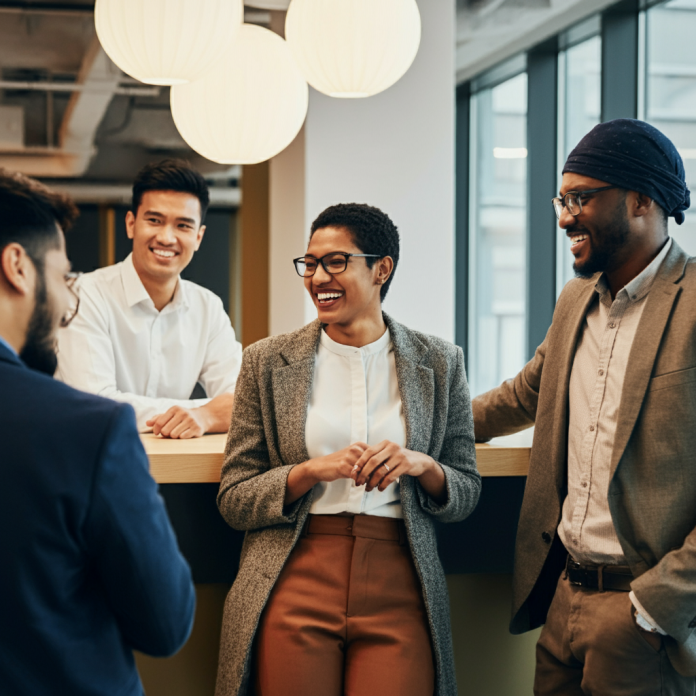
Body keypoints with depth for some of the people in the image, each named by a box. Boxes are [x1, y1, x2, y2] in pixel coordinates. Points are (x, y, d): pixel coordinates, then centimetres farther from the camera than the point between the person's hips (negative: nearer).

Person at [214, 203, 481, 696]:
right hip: (294, 585, 0)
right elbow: (233, 500, 2)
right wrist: (312, 471, -15)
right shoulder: (268, 362, 4)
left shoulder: (439, 363, 6)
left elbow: (467, 494, 10)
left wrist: (423, 465, -12)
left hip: (399, 588, 1)